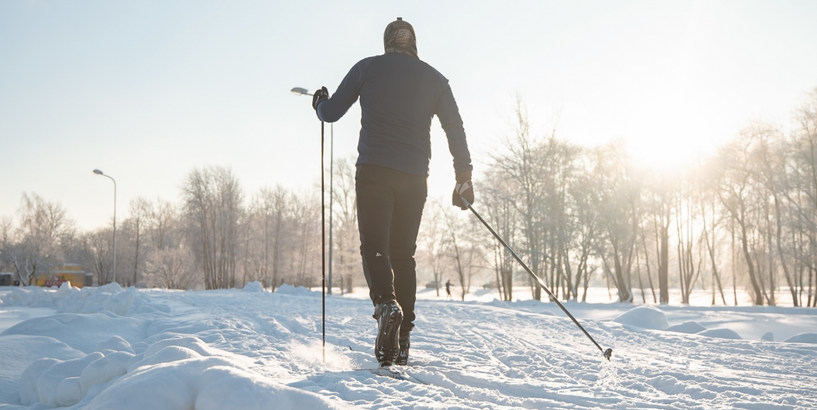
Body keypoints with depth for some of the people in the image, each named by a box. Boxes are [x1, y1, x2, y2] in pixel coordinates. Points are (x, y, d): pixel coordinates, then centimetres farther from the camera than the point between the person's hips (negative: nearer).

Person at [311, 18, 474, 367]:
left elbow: (331, 113, 9)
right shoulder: (434, 78, 14)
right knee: (403, 254, 10)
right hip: (414, 177, 3)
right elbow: (455, 128, 9)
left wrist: (319, 102, 32)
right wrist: (464, 177, 13)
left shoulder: (368, 67, 8)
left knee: (374, 246, -3)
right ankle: (402, 343, 11)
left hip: (374, 170, -2)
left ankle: (386, 303, -33)